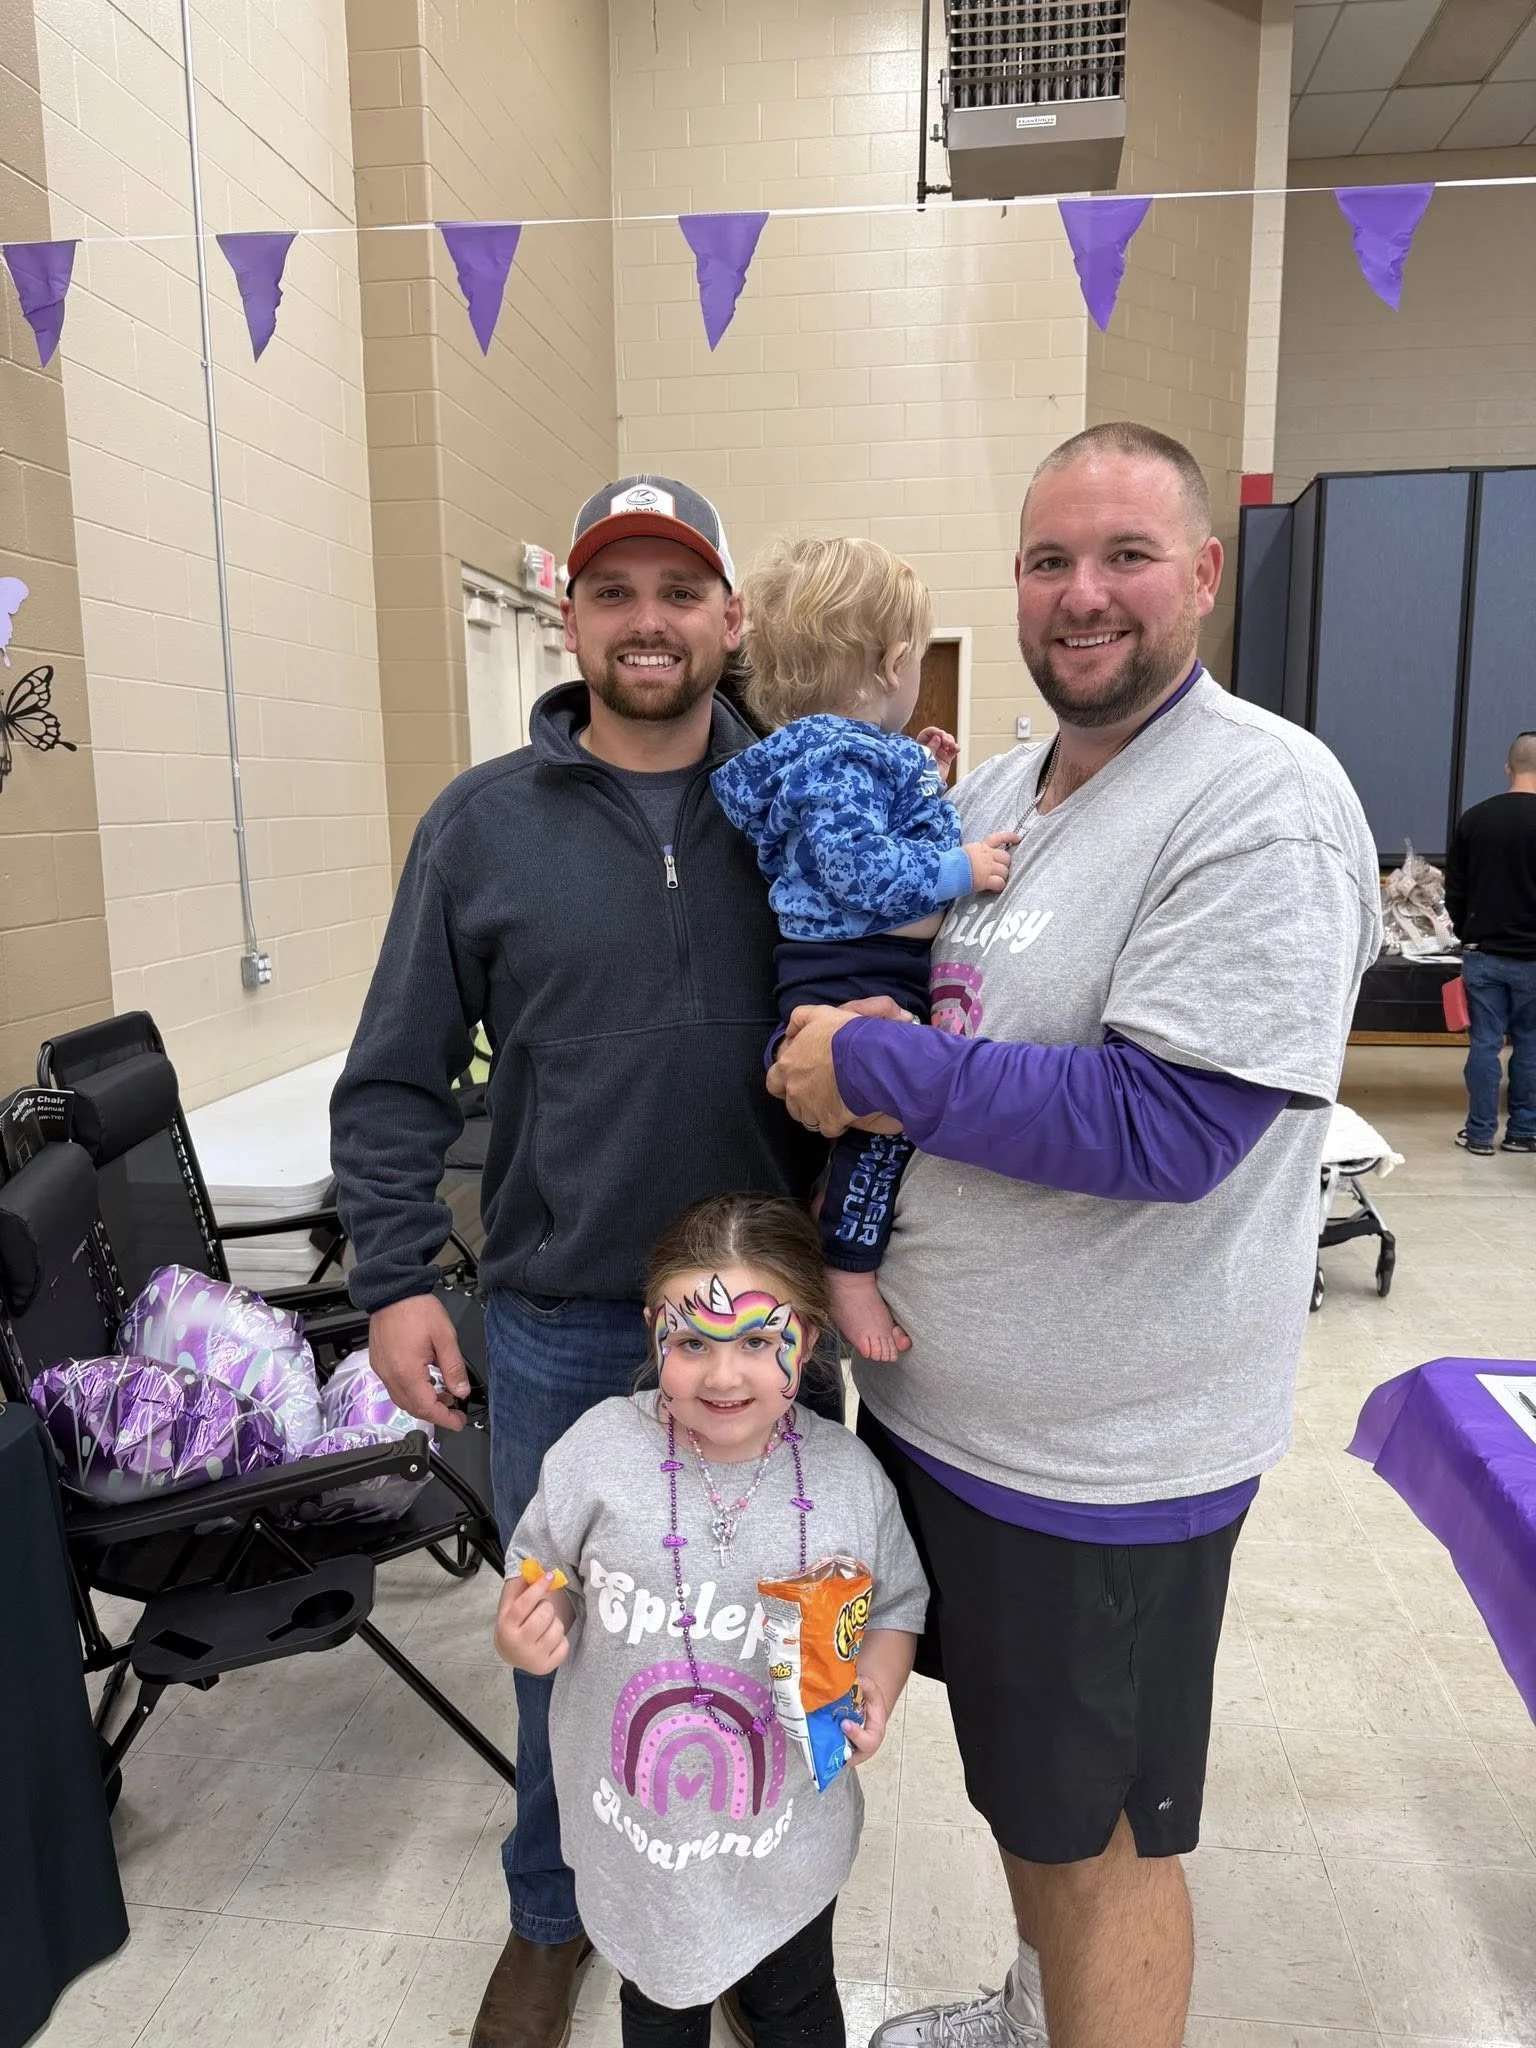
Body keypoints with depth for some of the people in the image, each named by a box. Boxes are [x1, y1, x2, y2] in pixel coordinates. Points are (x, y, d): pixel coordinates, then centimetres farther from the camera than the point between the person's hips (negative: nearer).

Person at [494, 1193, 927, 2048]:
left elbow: (896, 1605, -2)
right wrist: (525, 1637, -25)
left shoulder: (847, 1474, -18)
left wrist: (876, 1691, -19)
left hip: (789, 1833, 0)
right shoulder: (601, 1449, -20)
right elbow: (540, 1578, -5)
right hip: (635, 1823, 0)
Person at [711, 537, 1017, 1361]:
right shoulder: (835, 760, -18)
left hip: (892, 975, 11)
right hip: (850, 978, -11)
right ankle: (850, 1276, -1)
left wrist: (925, 779, 22)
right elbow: (861, 870, -27)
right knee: (887, 1110, -13)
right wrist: (960, 869, -21)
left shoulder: (860, 752, 17)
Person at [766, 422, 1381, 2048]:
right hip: (929, 1396, 8)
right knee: (1017, 1771, 29)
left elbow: (1164, 1126, -27)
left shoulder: (1261, 804, -18)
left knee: (1098, 1829, 14)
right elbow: (849, 1007, 17)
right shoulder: (992, 790, 7)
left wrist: (874, 1070, -21)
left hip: (1103, 1454, -8)